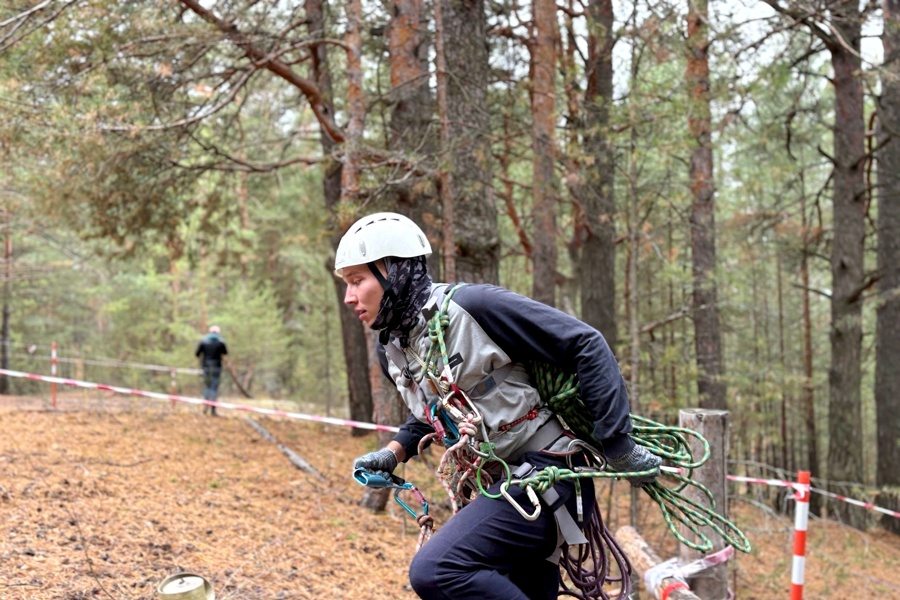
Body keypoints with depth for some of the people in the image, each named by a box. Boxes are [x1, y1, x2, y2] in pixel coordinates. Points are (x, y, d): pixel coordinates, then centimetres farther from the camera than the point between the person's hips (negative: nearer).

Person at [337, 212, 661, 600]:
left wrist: (617, 444, -14)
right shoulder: (391, 349, 6)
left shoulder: (471, 306, -18)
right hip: (497, 482, 9)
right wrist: (393, 453, 6)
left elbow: (586, 345, -16)